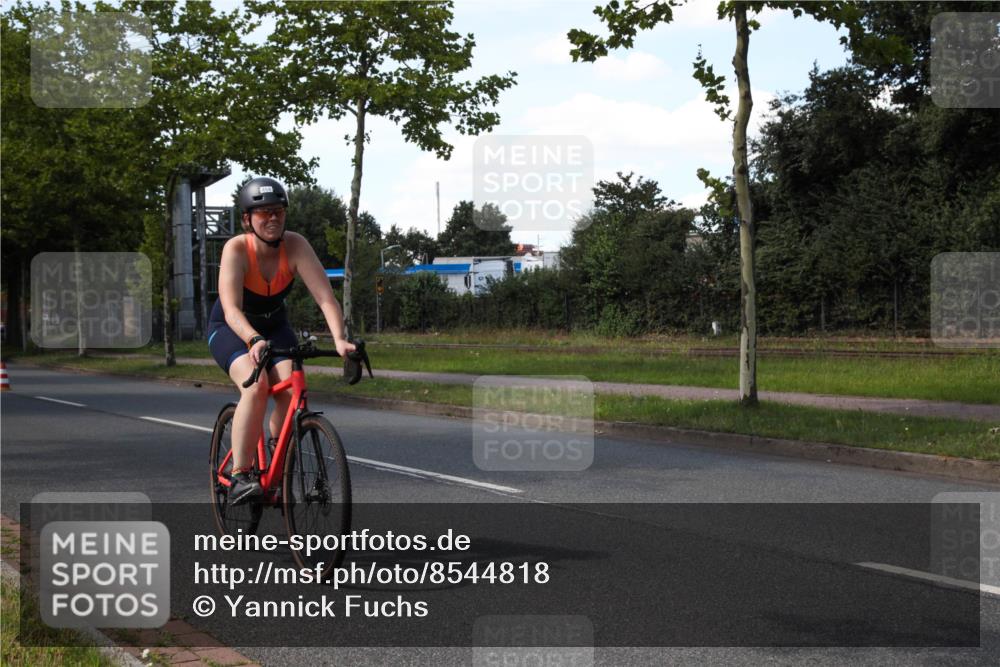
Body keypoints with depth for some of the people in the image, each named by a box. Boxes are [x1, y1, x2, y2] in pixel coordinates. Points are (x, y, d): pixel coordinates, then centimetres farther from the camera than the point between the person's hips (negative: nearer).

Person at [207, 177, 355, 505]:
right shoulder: (236, 249, -27)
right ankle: (239, 478, -26)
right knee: (256, 386, -31)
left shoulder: (296, 246, -21)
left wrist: (339, 339, -45)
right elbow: (232, 309, -39)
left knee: (290, 391, -23)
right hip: (231, 329, -3)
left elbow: (325, 296, -29)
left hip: (274, 326, 3)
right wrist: (255, 340, -57)